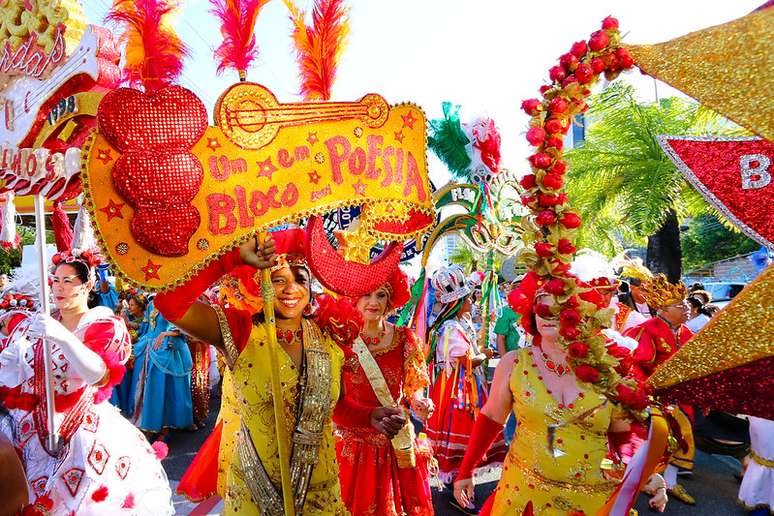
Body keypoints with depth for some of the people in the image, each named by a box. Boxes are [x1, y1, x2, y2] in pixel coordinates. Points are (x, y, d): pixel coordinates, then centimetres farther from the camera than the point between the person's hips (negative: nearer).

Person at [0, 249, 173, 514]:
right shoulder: (33, 324, 12)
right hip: (27, 429, 4)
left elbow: (99, 375, -23)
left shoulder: (105, 325, -4)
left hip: (85, 432, -4)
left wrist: (62, 336, -33)